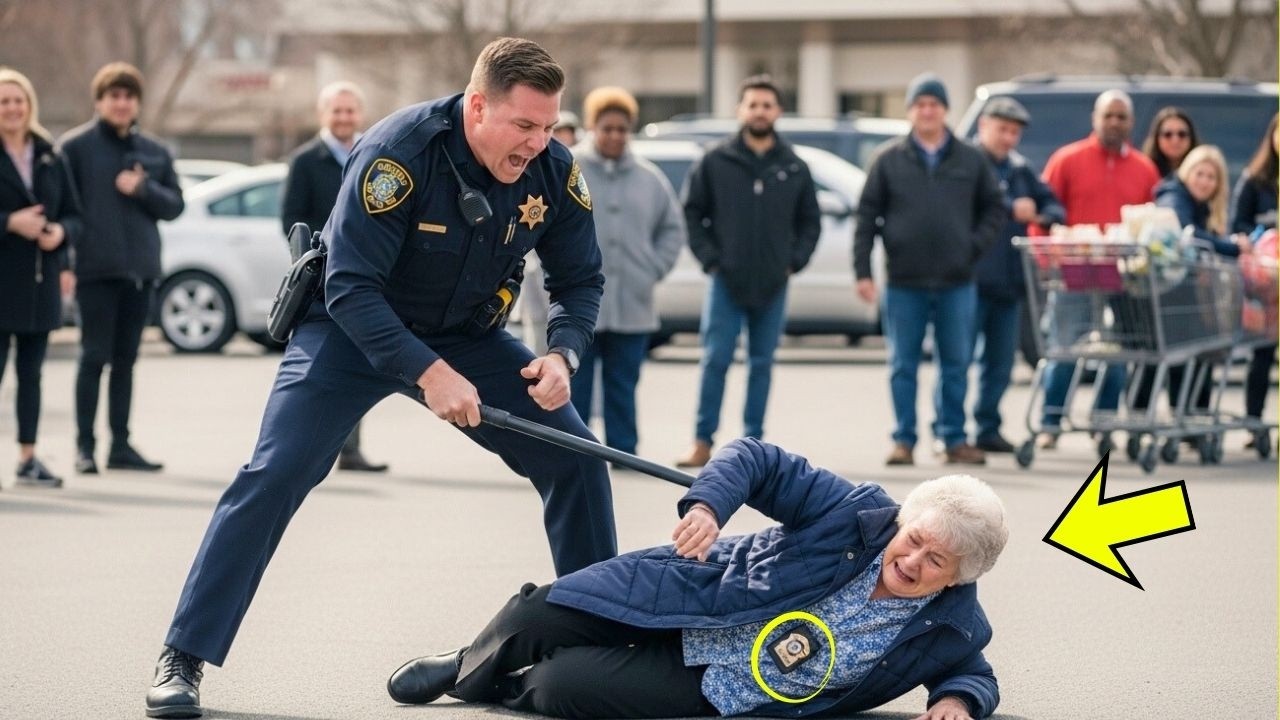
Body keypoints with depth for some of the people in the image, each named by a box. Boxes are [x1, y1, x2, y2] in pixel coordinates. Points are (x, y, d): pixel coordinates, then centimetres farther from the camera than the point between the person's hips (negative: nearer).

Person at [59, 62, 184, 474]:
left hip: (140, 269, 4)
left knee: (126, 359, 8)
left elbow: (174, 205, 12)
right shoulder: (76, 146, -1)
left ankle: (121, 444, 13)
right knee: (95, 356, -5)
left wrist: (143, 189, -7)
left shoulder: (154, 152, 13)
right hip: (95, 269, -4)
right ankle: (85, 445, 0)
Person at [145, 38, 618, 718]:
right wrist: (428, 372, -38)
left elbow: (579, 280, -2)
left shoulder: (554, 171, -16)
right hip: (356, 329, -5)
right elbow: (351, 286, -30)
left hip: (466, 336, 5)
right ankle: (183, 658, -10)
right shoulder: (398, 151, -31)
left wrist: (562, 354, -23)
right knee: (274, 476, -17)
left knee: (576, 458, -4)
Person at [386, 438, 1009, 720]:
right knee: (535, 619, -10)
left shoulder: (950, 630, -15)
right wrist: (708, 503, -32)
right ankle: (467, 669, 26)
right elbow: (758, 460, -11)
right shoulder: (862, 513, -15)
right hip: (690, 592, 1)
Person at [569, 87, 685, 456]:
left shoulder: (649, 178, 10)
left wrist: (654, 269, 8)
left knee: (623, 387, 7)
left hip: (632, 305, 3)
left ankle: (624, 452, 12)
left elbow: (673, 229, 19)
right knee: (574, 385, -1)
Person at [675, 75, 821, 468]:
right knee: (715, 360, -6)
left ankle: (754, 442, 12)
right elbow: (691, 213, 4)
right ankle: (703, 442, -3)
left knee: (762, 364, 7)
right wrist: (709, 257, -4)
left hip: (773, 286, 2)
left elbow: (810, 222, 14)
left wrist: (794, 260, 2)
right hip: (726, 282, -2)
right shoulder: (715, 162, 1)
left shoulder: (794, 168, 7)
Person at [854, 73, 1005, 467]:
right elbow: (866, 217, 1)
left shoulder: (971, 160, 6)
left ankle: (954, 438, 15)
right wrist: (862, 271, -5)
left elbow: (994, 209, 12)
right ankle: (904, 440, 9)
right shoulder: (888, 160, 2)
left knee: (956, 365, 7)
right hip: (904, 283, -1)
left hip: (957, 282, 1)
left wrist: (976, 245, -3)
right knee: (903, 366, 3)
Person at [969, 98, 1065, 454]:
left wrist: (1048, 216, -6)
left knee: (1000, 362, 12)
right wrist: (1012, 209, -16)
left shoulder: (1021, 169, 19)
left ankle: (988, 428, 21)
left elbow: (1052, 204, 17)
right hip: (970, 277, -7)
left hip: (1009, 280, 7)